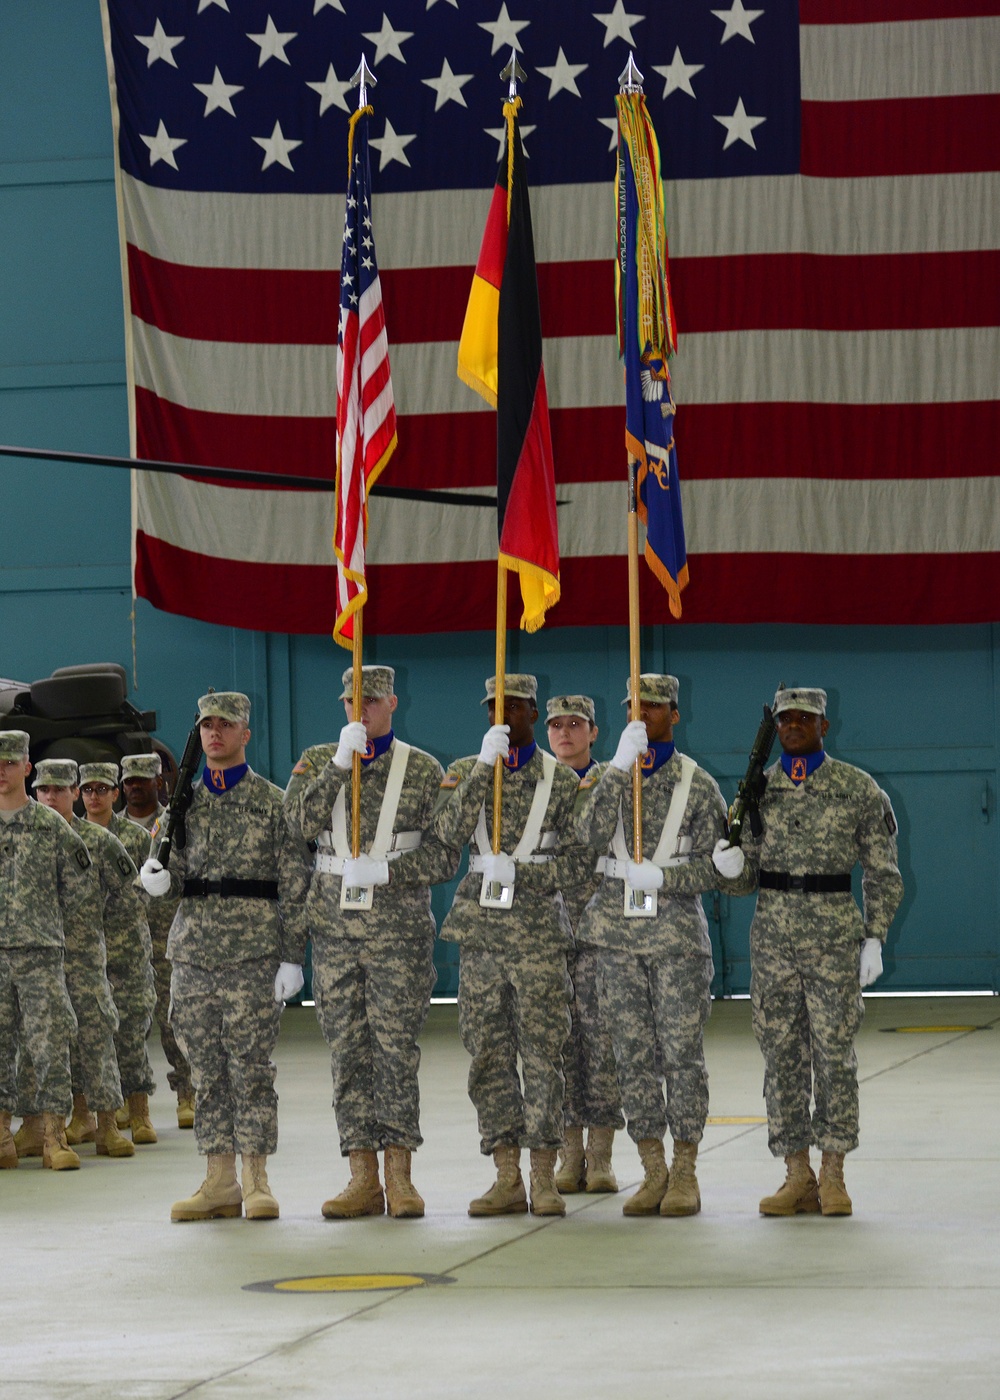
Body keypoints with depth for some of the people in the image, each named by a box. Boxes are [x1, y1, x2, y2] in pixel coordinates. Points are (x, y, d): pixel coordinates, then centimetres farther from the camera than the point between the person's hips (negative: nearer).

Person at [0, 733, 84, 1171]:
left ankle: (54, 1137, -3)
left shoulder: (53, 827, 3)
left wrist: (49, 926, 9)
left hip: (40, 953, -1)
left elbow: (80, 890, 11)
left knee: (50, 1044, -5)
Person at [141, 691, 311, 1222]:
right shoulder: (184, 803, 14)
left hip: (253, 953, -4)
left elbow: (294, 885, -2)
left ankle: (257, 1179, 2)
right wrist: (158, 879, -10)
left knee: (252, 1067, -4)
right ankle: (220, 1181, 9)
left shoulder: (274, 802, 1)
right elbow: (172, 872, 15)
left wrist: (292, 956, -8)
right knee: (205, 1068, 4)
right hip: (193, 950, 4)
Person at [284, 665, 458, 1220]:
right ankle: (363, 1178, 4)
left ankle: (400, 1176, -1)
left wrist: (385, 870, -14)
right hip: (334, 926, 2)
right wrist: (342, 762, -15)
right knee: (347, 1051, 2)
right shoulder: (319, 760, 10)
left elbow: (444, 856, 0)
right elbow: (300, 821, -8)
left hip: (399, 928, -2)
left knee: (396, 1049, -5)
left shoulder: (422, 769, 4)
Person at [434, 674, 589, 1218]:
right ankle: (507, 1179, 7)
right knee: (488, 1055, 3)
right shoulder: (467, 770, 9)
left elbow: (578, 861, 1)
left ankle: (545, 1179, -1)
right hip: (480, 928, 2)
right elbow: (451, 831, -10)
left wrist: (519, 871, -13)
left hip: (538, 931, -2)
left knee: (542, 1053, -5)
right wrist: (486, 765, -16)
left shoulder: (563, 780, 4)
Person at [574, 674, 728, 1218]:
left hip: (677, 932, -3)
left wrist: (660, 876, -15)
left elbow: (715, 866, 0)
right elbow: (592, 834, -11)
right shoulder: (606, 777, 9)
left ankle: (685, 1174, 3)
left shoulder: (698, 785, 2)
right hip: (619, 932, 3)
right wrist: (619, 768, -17)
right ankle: (653, 1172, 10)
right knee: (633, 1055, 4)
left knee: (682, 1052, -3)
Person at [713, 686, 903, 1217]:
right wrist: (731, 867, -13)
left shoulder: (858, 789, 1)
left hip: (835, 938, -3)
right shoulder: (758, 790, 8)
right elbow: (746, 877, 11)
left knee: (834, 1053, -2)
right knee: (781, 1054, 3)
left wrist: (874, 938, -4)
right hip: (772, 938, 3)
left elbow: (882, 871, 4)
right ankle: (797, 1175, 9)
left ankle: (832, 1174, 6)